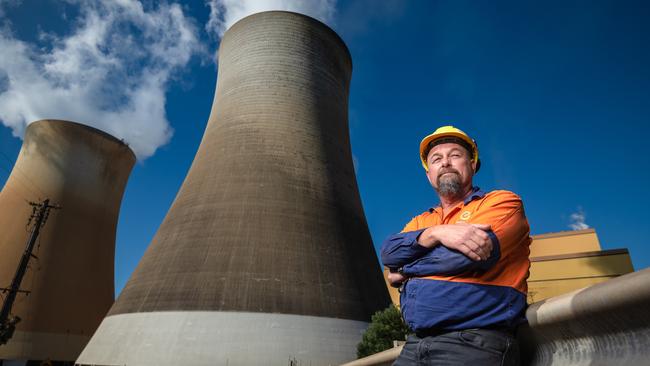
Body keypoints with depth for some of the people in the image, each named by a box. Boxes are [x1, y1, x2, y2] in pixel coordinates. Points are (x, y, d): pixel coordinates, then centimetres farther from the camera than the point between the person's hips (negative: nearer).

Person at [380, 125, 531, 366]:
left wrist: (406, 270, -1)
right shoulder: (421, 221, 17)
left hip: (474, 344, -4)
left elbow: (470, 255, -15)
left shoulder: (501, 201, 2)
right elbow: (388, 252, -1)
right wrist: (436, 233, -18)